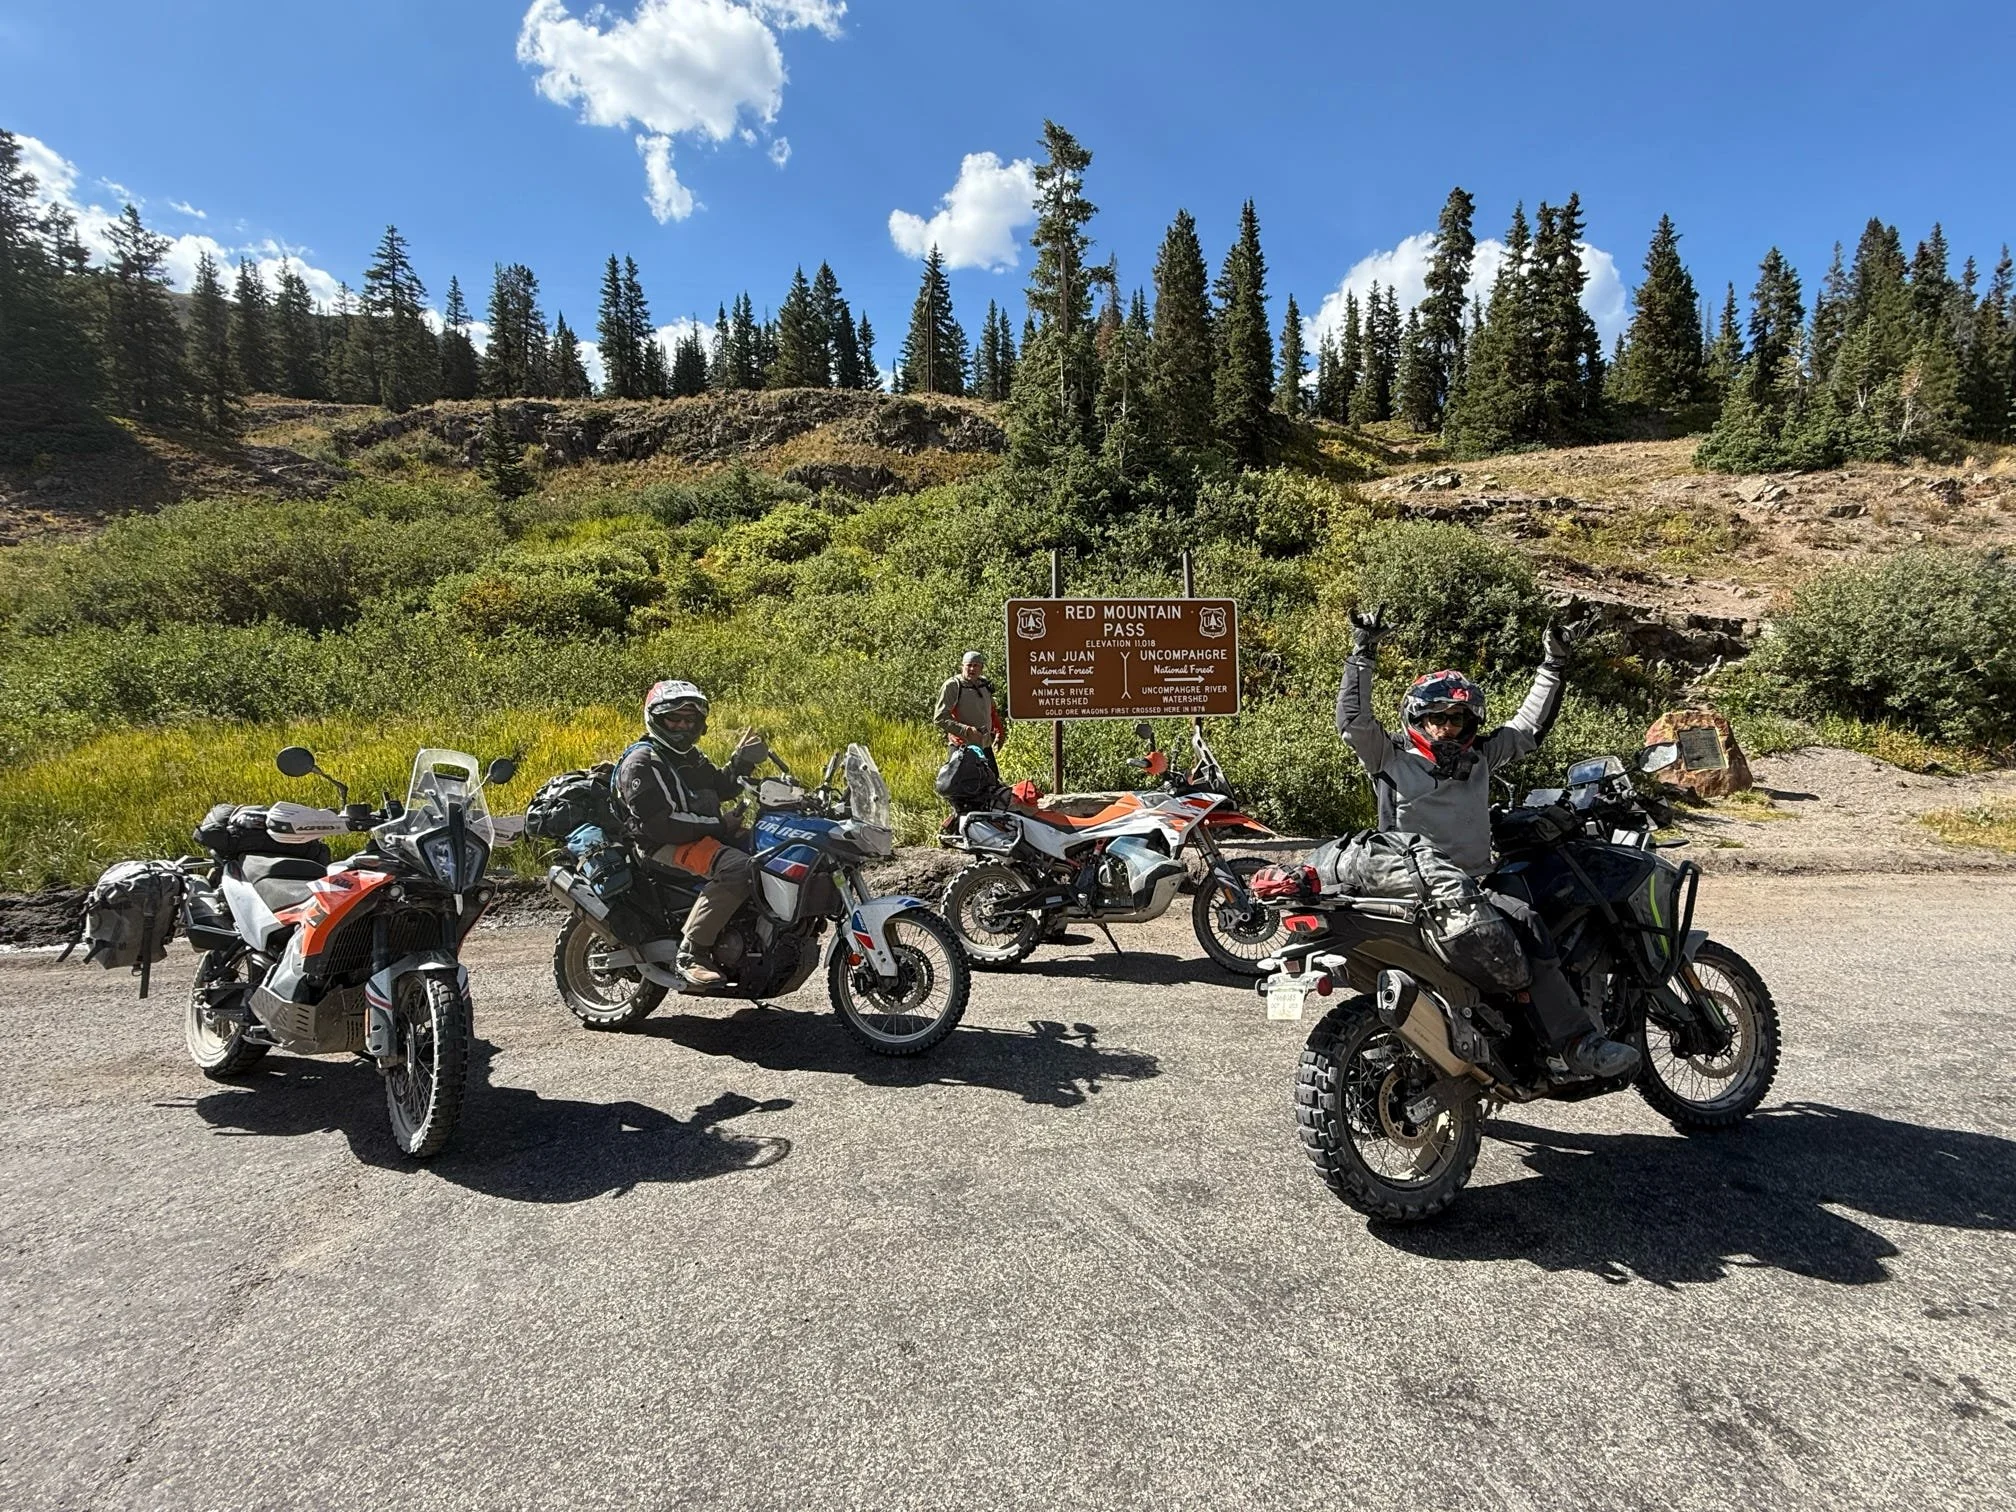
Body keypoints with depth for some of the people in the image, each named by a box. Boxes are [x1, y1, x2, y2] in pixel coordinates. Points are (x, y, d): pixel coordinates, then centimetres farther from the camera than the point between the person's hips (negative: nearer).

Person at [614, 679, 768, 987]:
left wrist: (741, 763, 16)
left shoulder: (692, 757, 21)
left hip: (707, 835, 10)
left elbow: (722, 788, 35)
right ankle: (691, 952, -30)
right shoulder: (641, 762, -9)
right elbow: (659, 824, -19)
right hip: (669, 847, -9)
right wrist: (717, 824, -18)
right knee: (739, 868, -35)